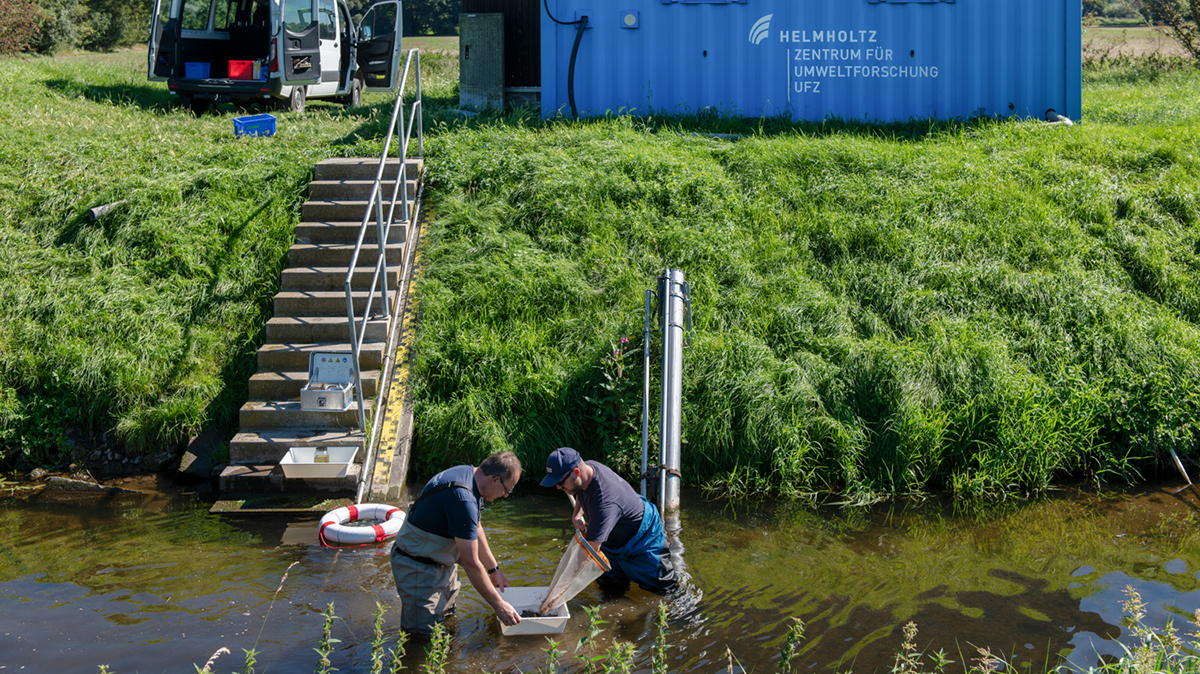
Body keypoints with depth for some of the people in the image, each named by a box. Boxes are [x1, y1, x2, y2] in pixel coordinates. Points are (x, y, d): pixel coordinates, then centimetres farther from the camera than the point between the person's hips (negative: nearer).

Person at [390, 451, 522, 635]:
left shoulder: (469, 474, -2)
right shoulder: (463, 500, -33)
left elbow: (476, 529, 15)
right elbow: (471, 563, -28)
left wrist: (494, 569, 21)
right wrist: (499, 605, -19)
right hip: (419, 569, -10)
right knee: (427, 635, -9)